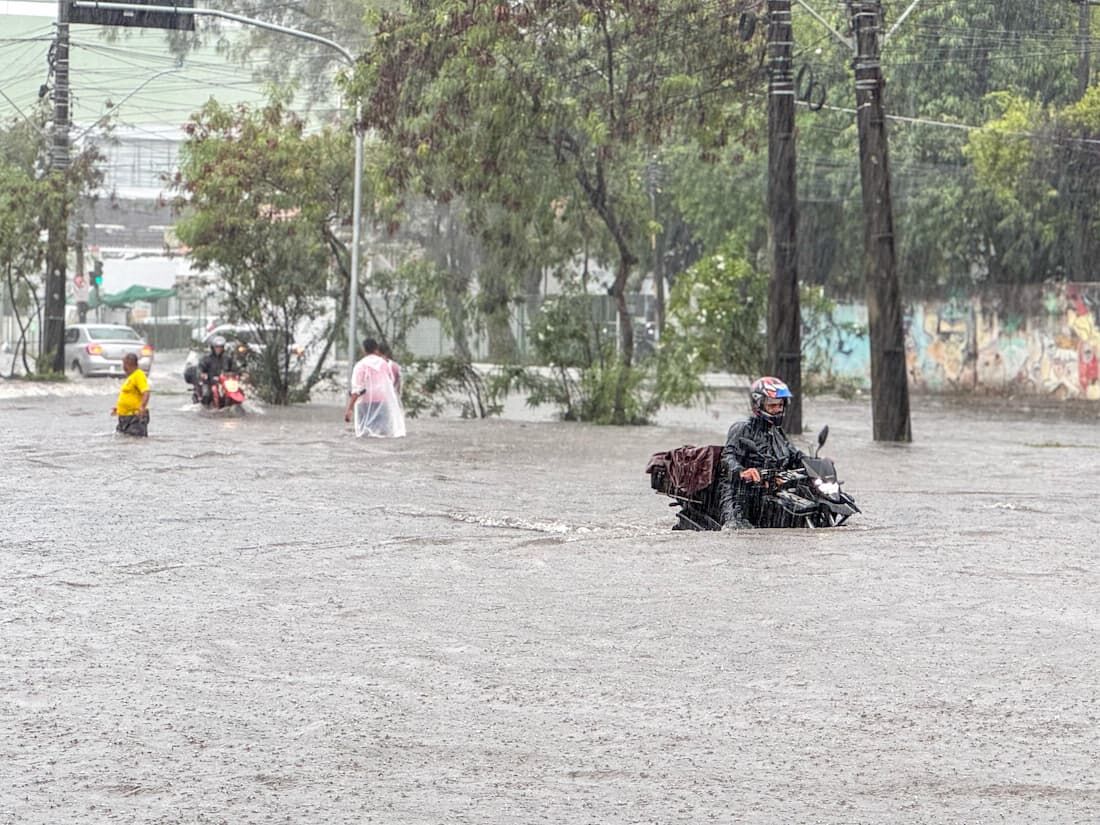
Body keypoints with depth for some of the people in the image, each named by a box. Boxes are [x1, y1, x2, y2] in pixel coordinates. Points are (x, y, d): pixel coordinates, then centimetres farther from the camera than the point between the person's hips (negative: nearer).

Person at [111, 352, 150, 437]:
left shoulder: (139, 375, -12)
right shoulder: (130, 376, 18)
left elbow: (146, 393, -24)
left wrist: (142, 407, -38)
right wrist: (117, 408, 35)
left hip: (136, 417, -11)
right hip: (124, 417, 11)